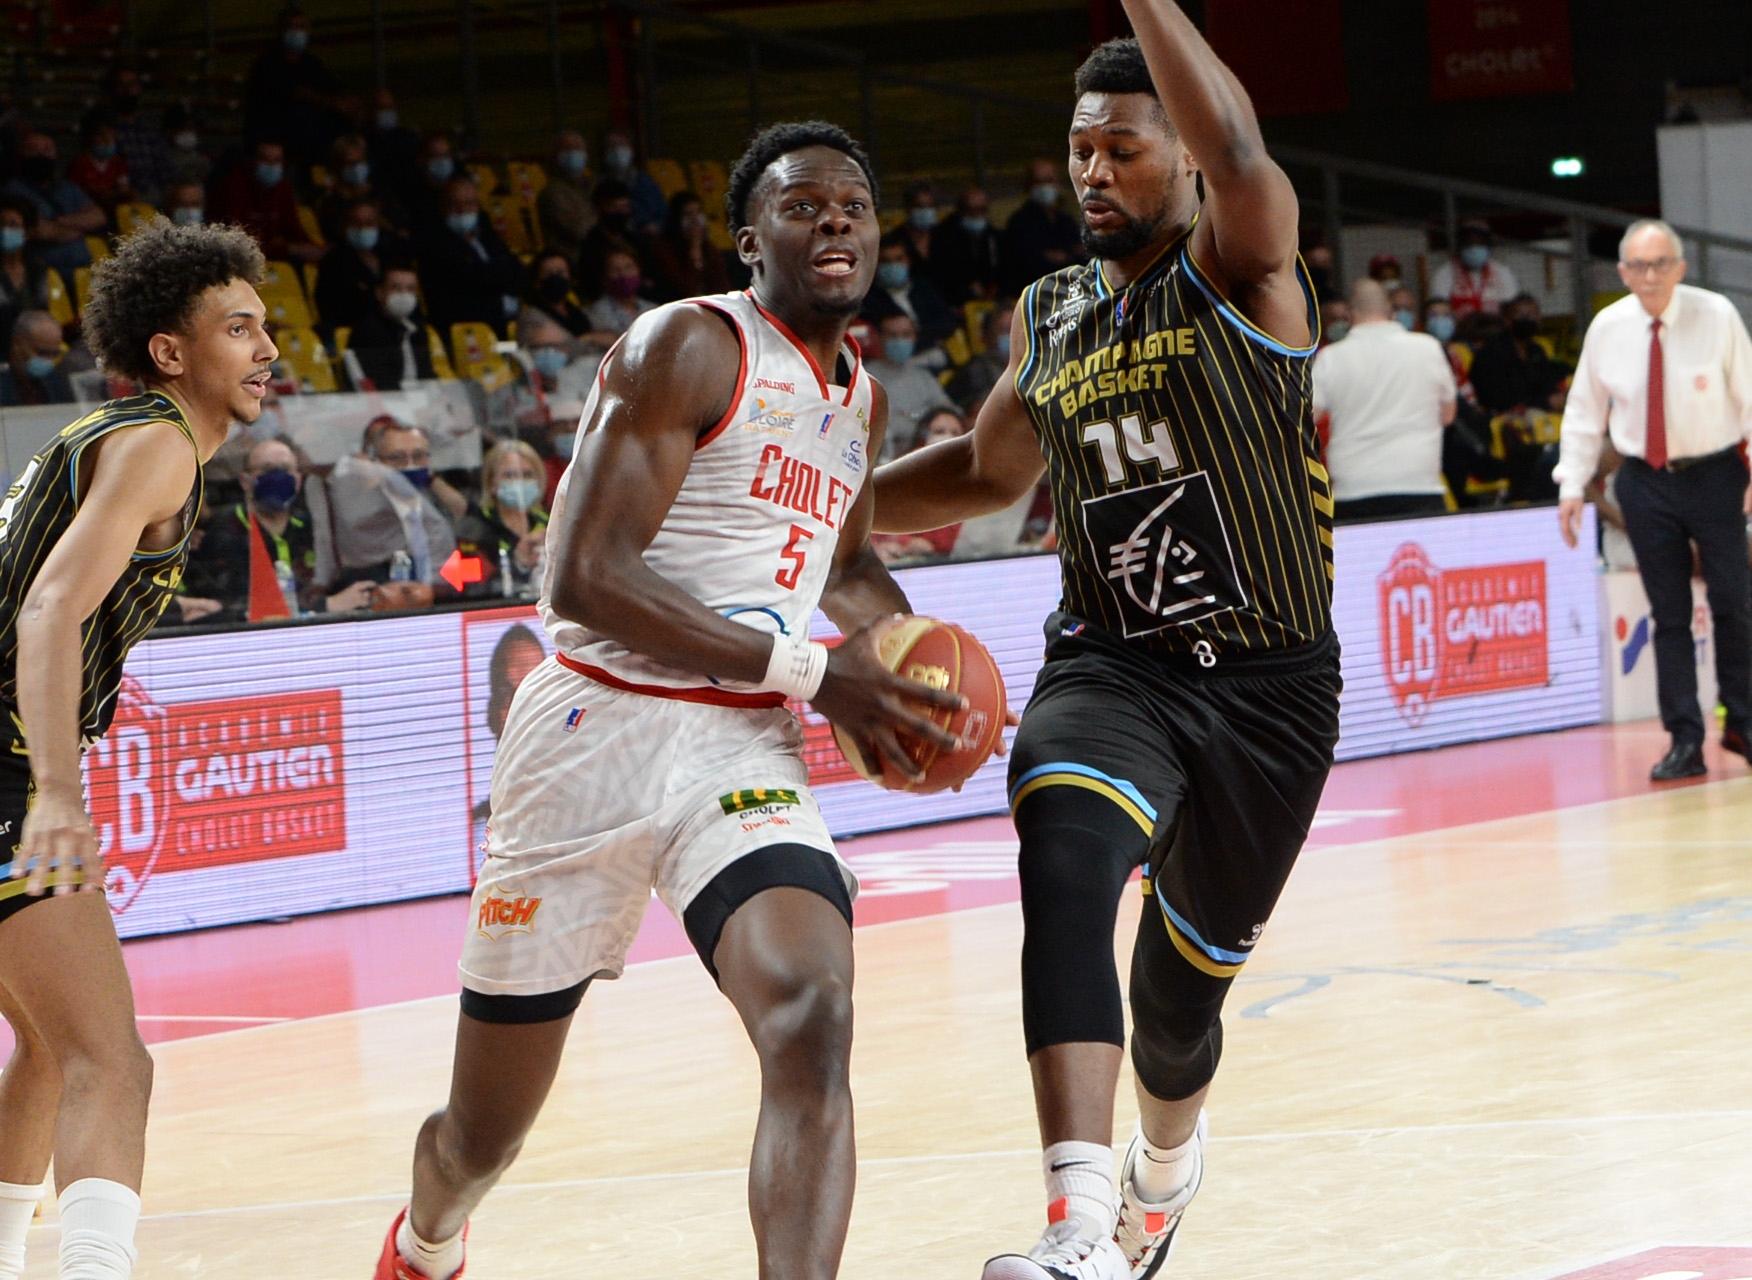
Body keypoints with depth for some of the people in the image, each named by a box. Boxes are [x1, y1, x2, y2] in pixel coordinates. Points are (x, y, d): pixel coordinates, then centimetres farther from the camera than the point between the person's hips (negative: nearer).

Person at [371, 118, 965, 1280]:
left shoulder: (860, 393, 15)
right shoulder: (689, 348, -10)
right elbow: (584, 578, -19)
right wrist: (809, 672, -19)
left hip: (746, 750, 5)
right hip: (598, 733, -4)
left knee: (812, 1028, -26)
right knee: (486, 1134, 9)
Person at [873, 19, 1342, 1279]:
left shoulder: (1242, 274, -6)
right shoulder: (1047, 319, 10)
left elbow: (1237, 151, -29)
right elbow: (992, 469, 28)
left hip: (1269, 688, -3)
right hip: (1111, 668, 3)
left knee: (1184, 984, 10)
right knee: (1066, 860, -31)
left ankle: (1166, 1158, 49)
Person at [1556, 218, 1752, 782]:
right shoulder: (1607, 328, -3)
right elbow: (1585, 409, 8)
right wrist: (1572, 484, 4)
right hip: (1646, 481, 2)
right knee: (1669, 613, 3)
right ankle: (1685, 741, 6)